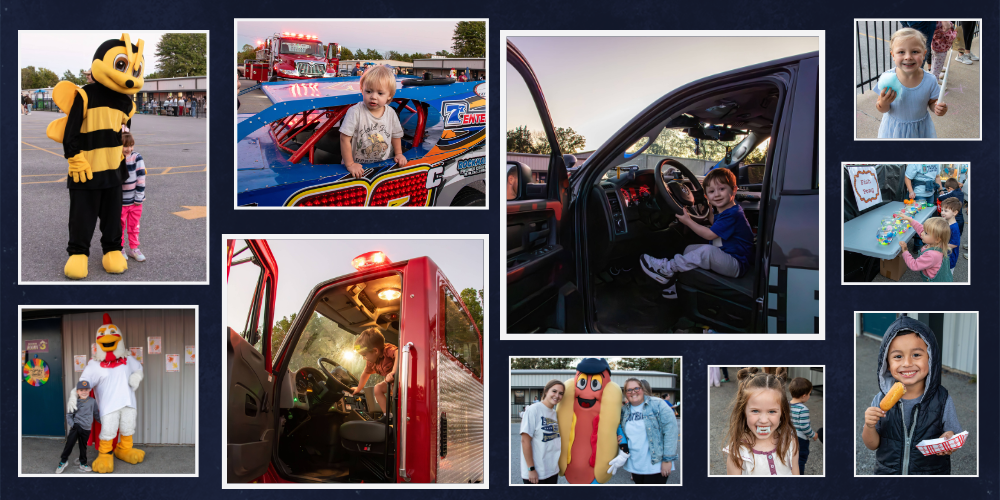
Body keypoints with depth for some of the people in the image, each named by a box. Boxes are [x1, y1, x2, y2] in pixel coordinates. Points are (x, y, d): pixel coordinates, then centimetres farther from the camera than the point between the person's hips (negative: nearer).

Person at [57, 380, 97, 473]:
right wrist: (72, 424, -11)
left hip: (86, 429, 2)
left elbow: (96, 415, 13)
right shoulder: (75, 402, -3)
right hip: (76, 427, -2)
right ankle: (63, 462, 7)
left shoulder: (92, 402, 1)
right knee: (69, 443, -7)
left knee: (83, 446, 12)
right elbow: (69, 415, 2)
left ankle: (83, 463, 28)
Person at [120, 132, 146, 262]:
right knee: (120, 226, 12)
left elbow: (141, 177, -6)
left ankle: (134, 249, 25)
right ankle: (120, 248, 25)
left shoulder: (137, 158, -8)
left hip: (135, 201, 1)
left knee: (134, 226, 13)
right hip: (120, 201, -1)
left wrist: (139, 197, -8)